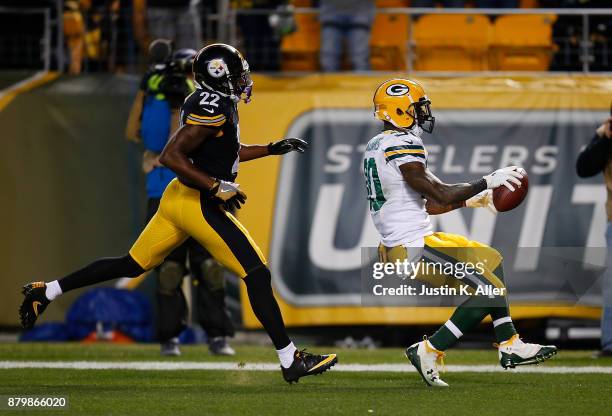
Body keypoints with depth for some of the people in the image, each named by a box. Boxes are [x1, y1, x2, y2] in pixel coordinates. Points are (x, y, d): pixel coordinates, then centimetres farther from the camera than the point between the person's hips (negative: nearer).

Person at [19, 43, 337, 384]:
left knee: (132, 265, 18)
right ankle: (291, 361, -4)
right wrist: (217, 187, -24)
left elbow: (227, 152, 29)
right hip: (199, 204, -10)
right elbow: (171, 156, -25)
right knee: (258, 276, -6)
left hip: (178, 199, 10)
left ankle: (45, 292, 21)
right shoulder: (214, 108, -19)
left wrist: (273, 149, 24)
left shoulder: (209, 103, 12)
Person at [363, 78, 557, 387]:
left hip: (397, 245, 11)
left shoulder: (375, 147, 16)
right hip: (412, 249, -11)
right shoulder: (402, 145, -16)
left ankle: (510, 346, 18)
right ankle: (429, 351, -8)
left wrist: (471, 200, 17)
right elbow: (441, 194, -20)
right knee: (488, 290, -12)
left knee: (491, 261, 20)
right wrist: (488, 181, -10)